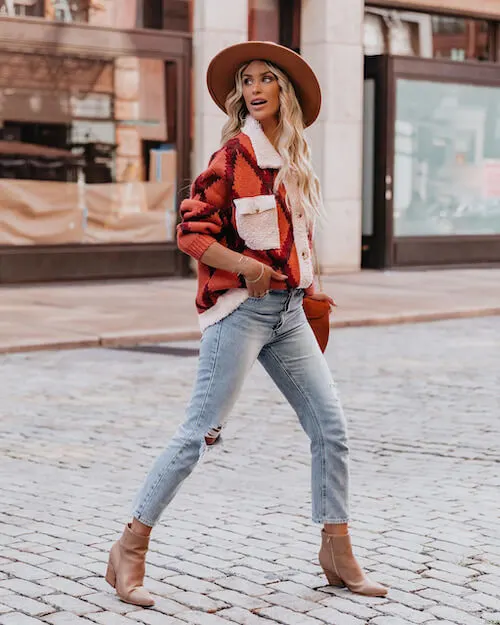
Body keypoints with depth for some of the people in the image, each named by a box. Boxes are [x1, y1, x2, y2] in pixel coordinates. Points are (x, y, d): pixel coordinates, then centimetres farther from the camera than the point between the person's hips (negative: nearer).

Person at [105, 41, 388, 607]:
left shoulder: (293, 160, 13)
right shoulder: (234, 155, -8)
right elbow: (190, 231, -12)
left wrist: (304, 286, 17)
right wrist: (245, 266, -23)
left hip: (287, 311, 7)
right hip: (241, 308, -7)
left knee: (330, 427, 5)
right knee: (198, 433, -7)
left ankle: (338, 555, 16)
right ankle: (129, 552, 4)